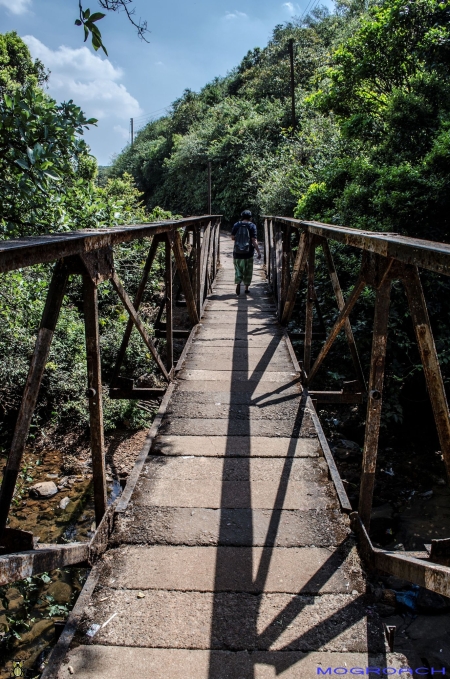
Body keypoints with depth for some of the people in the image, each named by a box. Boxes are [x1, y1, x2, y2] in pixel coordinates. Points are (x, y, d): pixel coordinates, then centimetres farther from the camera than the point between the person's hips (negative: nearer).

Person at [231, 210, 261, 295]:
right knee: (247, 271, 9)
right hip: (248, 252, -1)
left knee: (238, 269, 10)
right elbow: (254, 240, -10)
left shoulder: (236, 225, 1)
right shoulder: (252, 226, -6)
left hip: (237, 252, 1)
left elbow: (232, 237, 3)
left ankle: (238, 283, -12)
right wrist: (258, 252, -6)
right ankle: (246, 288, 14)